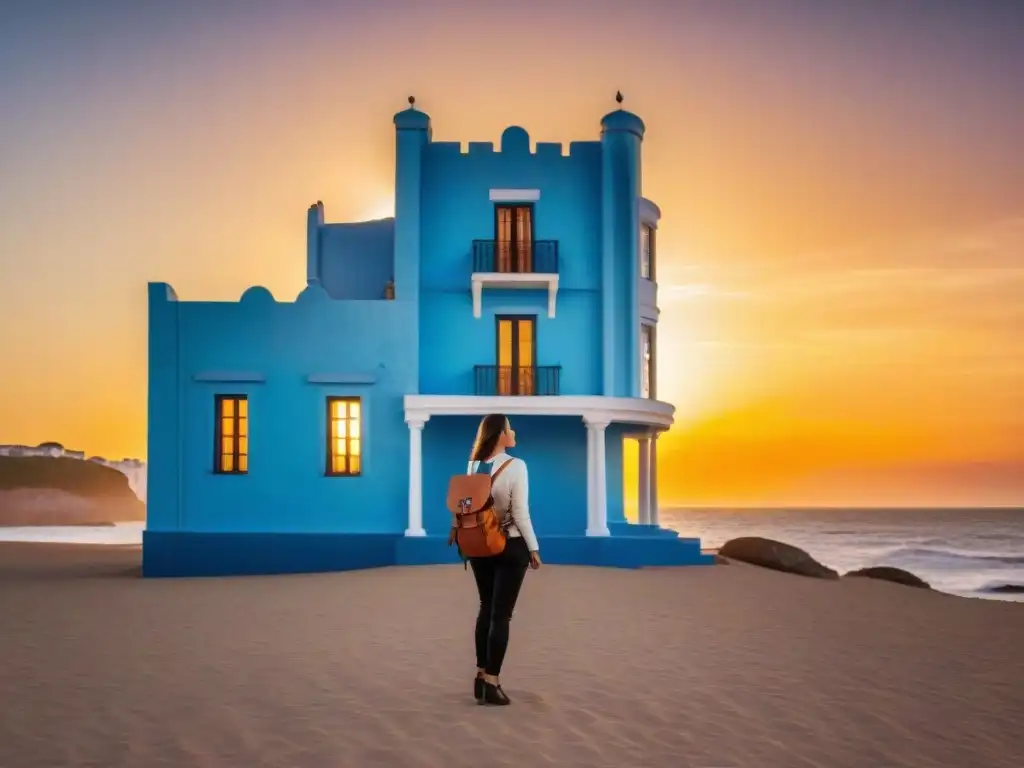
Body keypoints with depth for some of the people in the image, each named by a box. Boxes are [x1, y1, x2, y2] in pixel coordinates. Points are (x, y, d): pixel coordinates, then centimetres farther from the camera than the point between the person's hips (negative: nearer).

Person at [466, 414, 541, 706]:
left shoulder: (473, 466, 2)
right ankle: (492, 683, 1)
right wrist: (533, 548, -6)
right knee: (501, 614, 0)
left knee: (486, 609, 17)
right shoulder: (516, 465, -15)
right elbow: (520, 513, -16)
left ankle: (481, 677, 22)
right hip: (510, 545, -5)